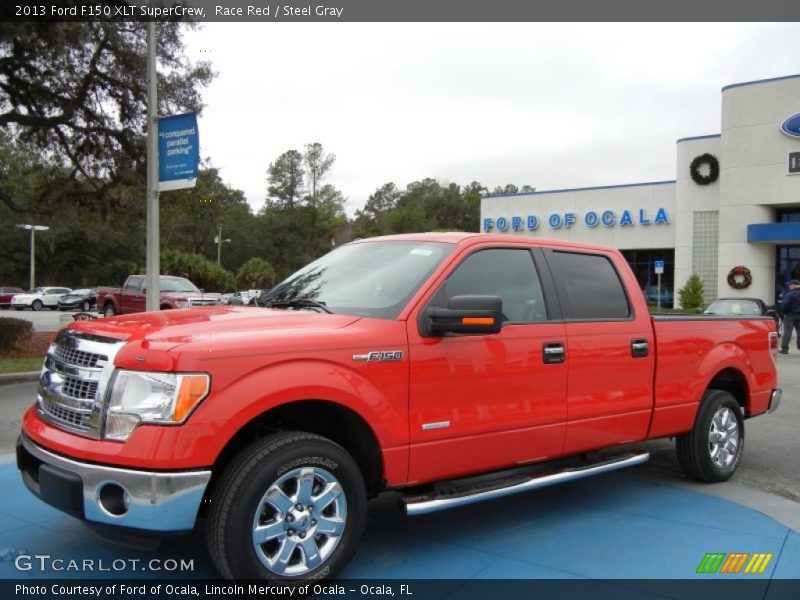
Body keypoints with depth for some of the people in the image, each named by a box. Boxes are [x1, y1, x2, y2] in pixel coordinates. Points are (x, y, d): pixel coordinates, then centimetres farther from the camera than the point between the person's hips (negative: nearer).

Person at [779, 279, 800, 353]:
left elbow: (784, 305, -21)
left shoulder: (789, 294, -16)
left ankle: (784, 349, -3)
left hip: (790, 315, -6)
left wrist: (784, 312, -4)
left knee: (787, 332, -2)